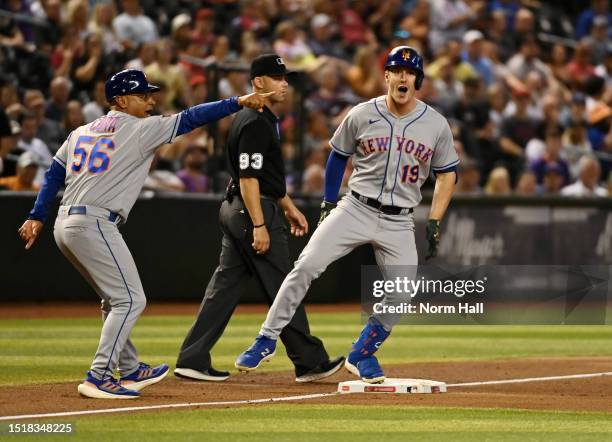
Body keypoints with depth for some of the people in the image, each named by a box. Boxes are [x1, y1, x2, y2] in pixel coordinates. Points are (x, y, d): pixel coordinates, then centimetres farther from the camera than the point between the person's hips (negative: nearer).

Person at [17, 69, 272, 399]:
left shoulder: (82, 132, 19)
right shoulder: (140, 129, -2)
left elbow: (54, 173, 19)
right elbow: (189, 119, -6)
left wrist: (37, 217, 19)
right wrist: (237, 102, -8)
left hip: (64, 225, 9)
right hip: (94, 224, -9)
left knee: (116, 299, 21)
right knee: (130, 300, -6)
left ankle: (130, 370, 27)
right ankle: (97, 379, -13)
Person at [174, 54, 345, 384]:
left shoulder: (263, 119, 17)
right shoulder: (254, 123, -16)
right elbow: (248, 177, -21)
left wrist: (290, 208, 26)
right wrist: (259, 226, -23)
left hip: (235, 210, 11)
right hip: (253, 211, -11)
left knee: (224, 285, 9)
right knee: (283, 290, -3)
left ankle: (192, 360, 7)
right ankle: (309, 362, 3)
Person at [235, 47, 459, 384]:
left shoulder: (436, 125, -1)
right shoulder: (361, 115, -3)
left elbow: (447, 174, 8)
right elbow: (338, 156, 11)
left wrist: (435, 224, 0)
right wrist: (328, 204, 7)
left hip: (399, 222, 1)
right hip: (355, 209, -1)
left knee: (402, 295, -6)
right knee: (306, 266, -16)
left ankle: (362, 355, 16)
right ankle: (267, 340, -9)